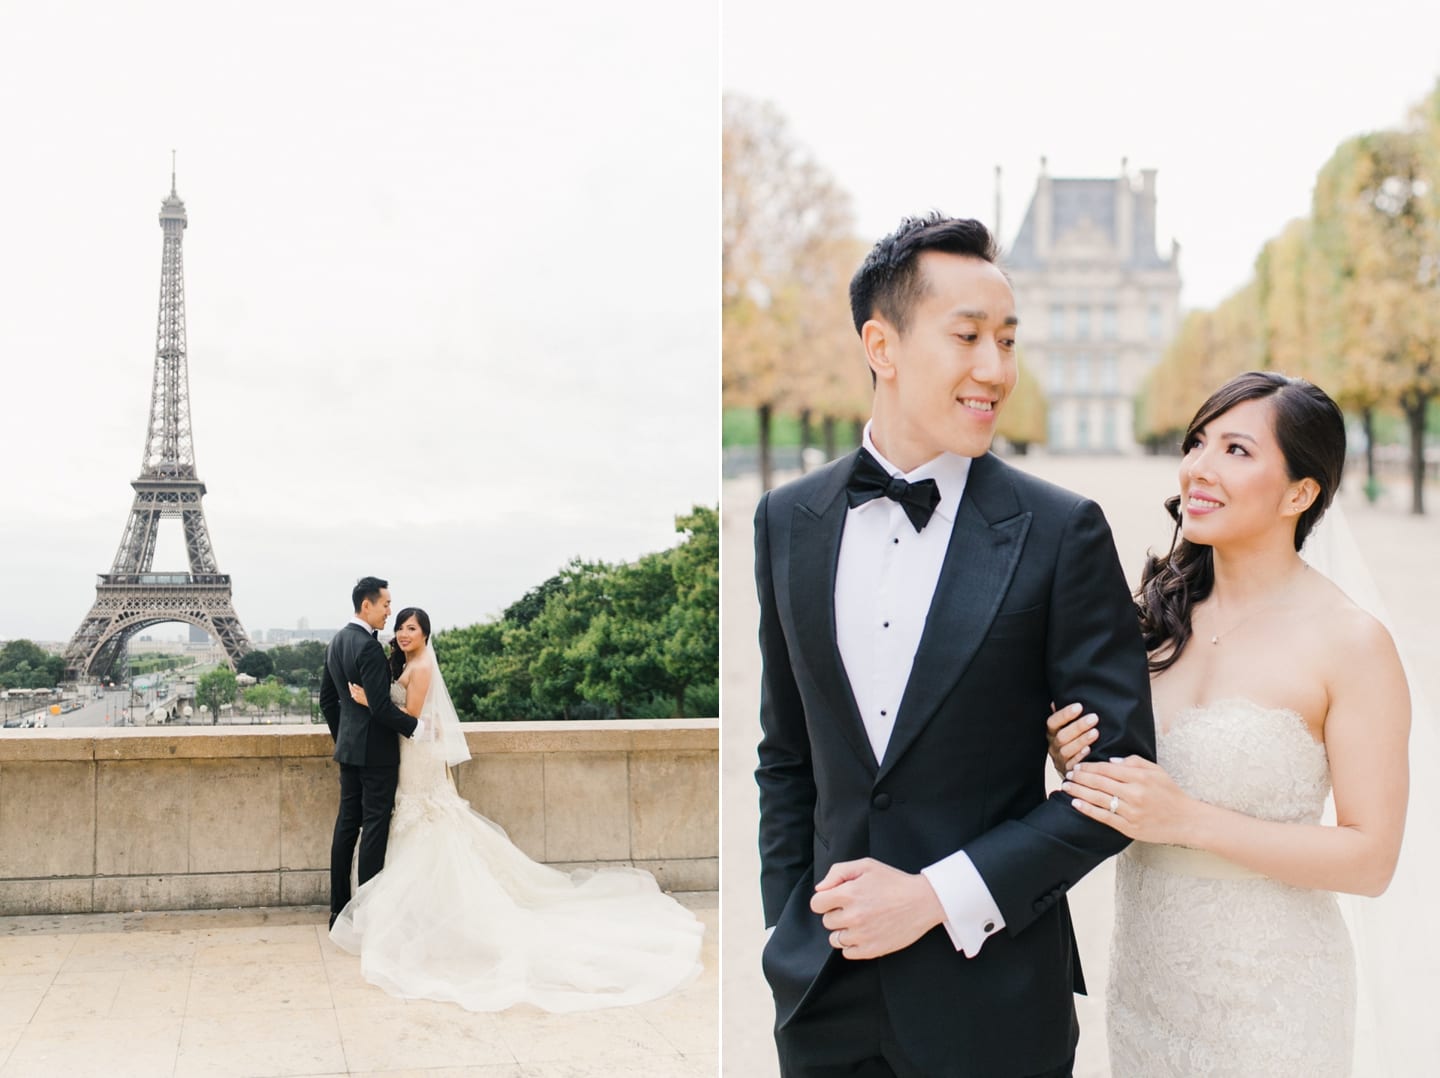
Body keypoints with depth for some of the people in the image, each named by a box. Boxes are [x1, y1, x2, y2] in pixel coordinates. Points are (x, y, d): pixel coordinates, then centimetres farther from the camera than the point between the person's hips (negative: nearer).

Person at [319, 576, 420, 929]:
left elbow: (327, 698, 17)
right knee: (375, 827, -3)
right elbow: (381, 706, -22)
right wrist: (416, 727, -13)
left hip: (348, 747, 9)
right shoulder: (369, 647, -19)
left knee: (347, 824, 11)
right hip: (375, 750, -9)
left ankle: (339, 909, 16)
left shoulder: (336, 641, 10)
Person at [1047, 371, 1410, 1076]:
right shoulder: (1162, 610, -2)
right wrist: (1077, 761, -12)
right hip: (1145, 966, 5)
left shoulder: (1352, 643, -15)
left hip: (1267, 998, -4)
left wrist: (1188, 819, -24)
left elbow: (1371, 858, -15)